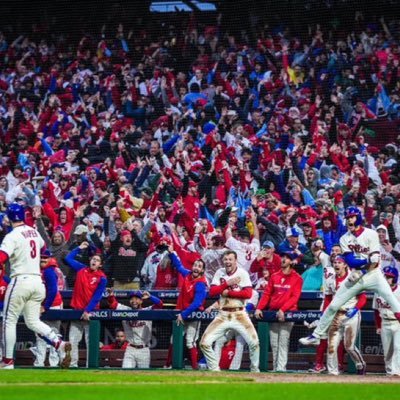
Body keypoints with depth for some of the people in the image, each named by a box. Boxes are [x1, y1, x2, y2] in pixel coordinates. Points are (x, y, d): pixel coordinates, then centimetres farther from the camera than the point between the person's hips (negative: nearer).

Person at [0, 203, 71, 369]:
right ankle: (59, 344, -11)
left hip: (20, 280, -6)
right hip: (37, 280, 6)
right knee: (33, 321, 11)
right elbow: (42, 245, 33)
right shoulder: (34, 232, 12)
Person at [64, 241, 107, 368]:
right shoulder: (81, 269, 8)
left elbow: (97, 297, -10)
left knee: (90, 342, -3)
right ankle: (73, 364, 2)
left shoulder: (102, 278, -5)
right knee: (73, 341, 0)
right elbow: (68, 258, 19)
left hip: (90, 312, -4)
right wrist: (79, 248, 14)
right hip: (77, 310, 4)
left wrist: (87, 311, -17)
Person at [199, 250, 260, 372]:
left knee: (254, 342, -16)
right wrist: (227, 283, -13)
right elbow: (212, 292, -3)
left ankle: (254, 370, 5)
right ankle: (214, 369, 9)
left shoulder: (243, 273, -4)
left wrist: (228, 292, -13)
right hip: (223, 315, 3)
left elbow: (248, 293, -15)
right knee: (205, 343, -7)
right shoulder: (219, 273, 6)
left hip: (239, 314, -3)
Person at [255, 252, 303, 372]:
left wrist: (283, 309, -21)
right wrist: (259, 308, -3)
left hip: (287, 313, -5)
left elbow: (295, 297, -8)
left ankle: (281, 368, -16)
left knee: (283, 343, -12)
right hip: (273, 313, 5)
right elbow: (267, 294, 11)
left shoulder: (297, 278, 1)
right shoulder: (274, 276, 15)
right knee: (274, 343, 3)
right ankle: (275, 368, 6)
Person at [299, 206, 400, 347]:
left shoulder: (371, 234, -5)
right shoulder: (344, 239, 6)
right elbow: (350, 261, -7)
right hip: (355, 277, 4)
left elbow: (375, 259, -11)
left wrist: (361, 273, -17)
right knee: (333, 306, 3)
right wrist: (368, 260, -20)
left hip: (373, 274, -4)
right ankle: (316, 335, 13)